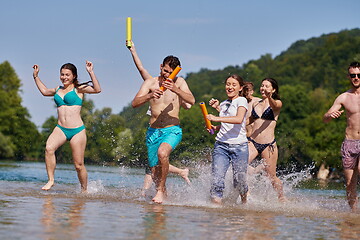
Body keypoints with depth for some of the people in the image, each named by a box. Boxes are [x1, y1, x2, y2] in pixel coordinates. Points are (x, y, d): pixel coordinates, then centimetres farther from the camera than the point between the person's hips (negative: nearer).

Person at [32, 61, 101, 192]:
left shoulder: (78, 89, 2)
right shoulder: (58, 89, 17)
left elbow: (97, 89, -16)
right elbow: (45, 91, 39)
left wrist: (91, 72, -21)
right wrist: (36, 76, 38)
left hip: (77, 130, -4)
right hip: (60, 128, 4)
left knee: (79, 165, -1)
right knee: (49, 148, -28)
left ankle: (84, 190, 18)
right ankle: (51, 180, -17)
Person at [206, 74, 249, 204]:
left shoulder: (242, 101, -2)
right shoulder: (223, 104, 16)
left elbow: (239, 119, -21)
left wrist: (217, 118, -27)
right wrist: (214, 127, 6)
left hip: (239, 146, -4)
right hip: (221, 145, 4)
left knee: (239, 182, 5)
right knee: (217, 180, -14)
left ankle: (244, 202, 34)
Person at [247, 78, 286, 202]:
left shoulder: (277, 103, 0)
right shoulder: (255, 104, 15)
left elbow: (275, 106, -25)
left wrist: (269, 98, -48)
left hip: (268, 144, -4)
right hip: (252, 141, 4)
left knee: (272, 176, 5)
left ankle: (282, 199, 26)